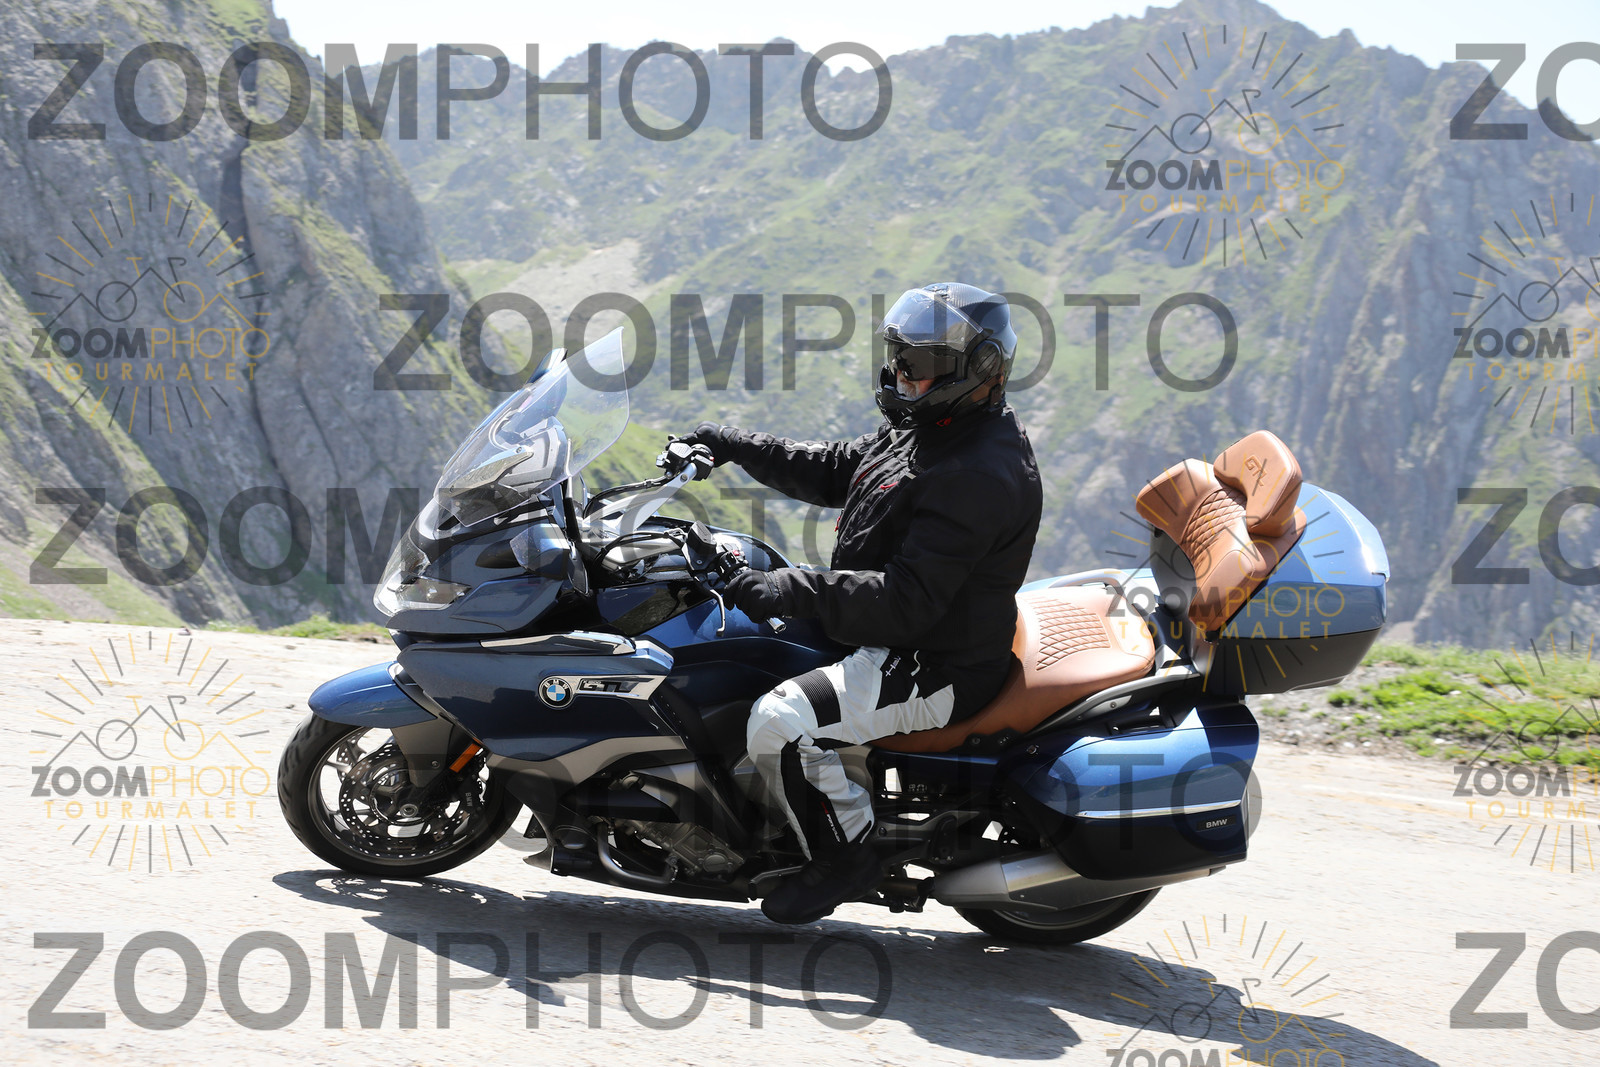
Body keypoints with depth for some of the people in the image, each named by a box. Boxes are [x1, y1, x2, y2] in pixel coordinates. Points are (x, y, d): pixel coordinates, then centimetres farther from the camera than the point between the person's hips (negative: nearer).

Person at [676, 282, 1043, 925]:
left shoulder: (981, 475, -26)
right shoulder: (921, 432, 8)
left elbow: (909, 598, -32)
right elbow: (834, 472, 23)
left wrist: (795, 591, -35)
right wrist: (739, 448, 14)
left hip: (936, 666, -11)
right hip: (886, 633, 11)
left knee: (780, 722, -27)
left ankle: (843, 857, -6)